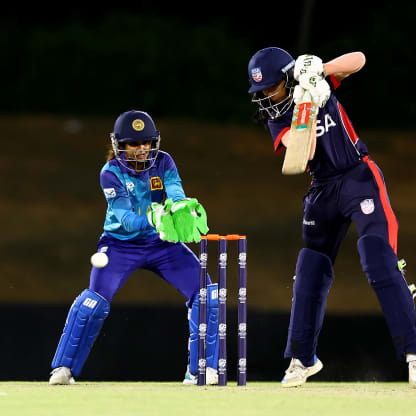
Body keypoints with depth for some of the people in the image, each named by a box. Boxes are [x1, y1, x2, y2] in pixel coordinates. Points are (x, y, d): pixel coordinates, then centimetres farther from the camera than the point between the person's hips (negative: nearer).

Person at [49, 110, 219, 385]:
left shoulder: (163, 163, -10)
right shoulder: (111, 173, -18)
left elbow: (177, 197, -25)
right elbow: (126, 219, -27)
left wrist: (184, 209, -49)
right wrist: (151, 218, -48)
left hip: (163, 243, 3)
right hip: (121, 243, -3)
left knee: (206, 295, -10)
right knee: (95, 301, -21)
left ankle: (200, 370, 2)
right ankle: (63, 369, -7)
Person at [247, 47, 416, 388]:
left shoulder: (317, 80, -1)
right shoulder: (276, 119, -1)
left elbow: (358, 60, -10)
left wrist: (320, 69, -22)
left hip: (360, 178, -4)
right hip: (323, 191, 4)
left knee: (381, 264, -18)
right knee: (310, 273, 5)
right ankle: (303, 358, 19)